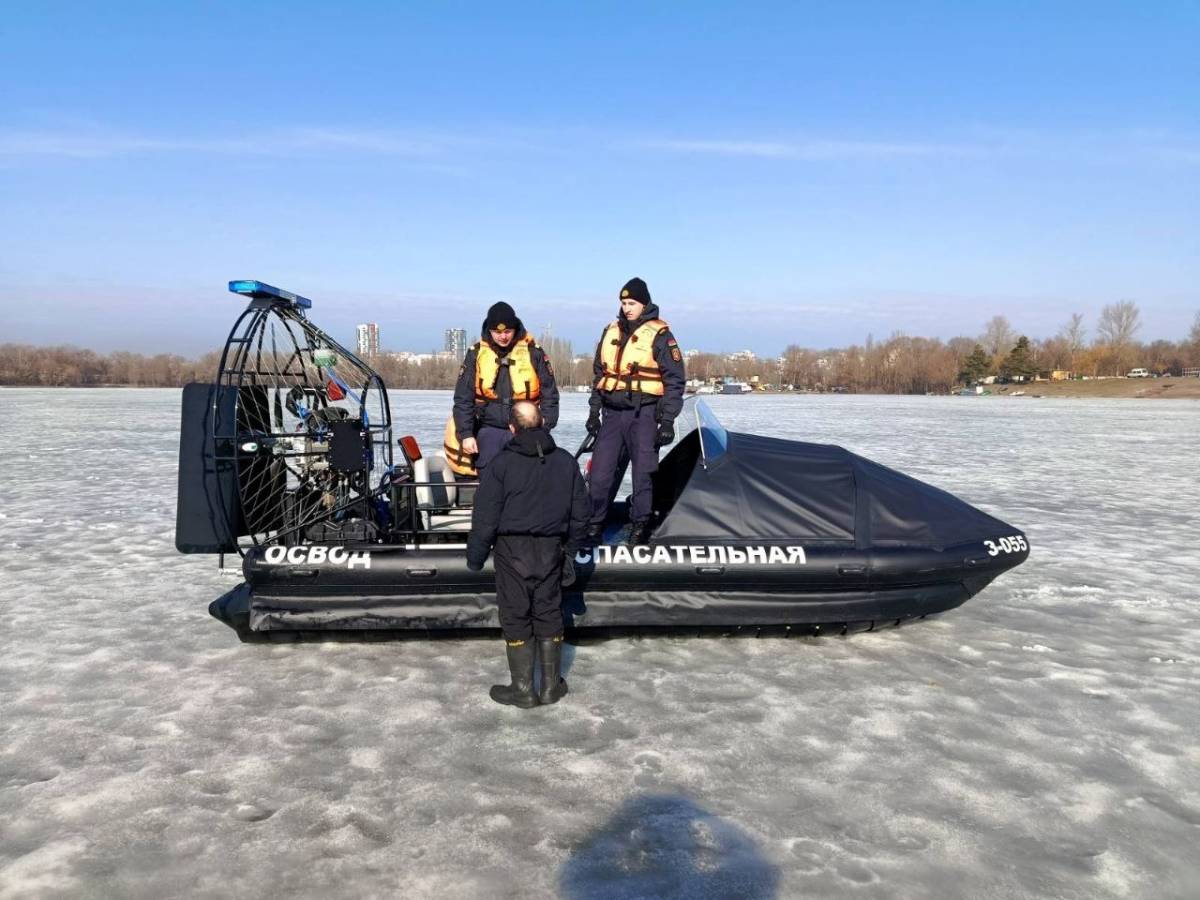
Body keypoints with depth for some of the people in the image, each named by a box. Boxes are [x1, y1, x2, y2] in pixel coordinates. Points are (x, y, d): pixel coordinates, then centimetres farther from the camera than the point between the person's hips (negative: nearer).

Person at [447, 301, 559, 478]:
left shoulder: (533, 353, -1)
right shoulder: (476, 354, 0)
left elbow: (549, 394, 3)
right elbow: (463, 398, 3)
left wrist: (544, 429, -5)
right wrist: (466, 434, -3)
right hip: (489, 430, 1)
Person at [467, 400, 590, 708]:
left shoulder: (501, 464, -11)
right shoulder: (566, 461, 2)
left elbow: (485, 518, -11)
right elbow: (579, 513, 7)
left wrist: (475, 558, 1)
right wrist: (570, 550, 20)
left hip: (512, 550, -3)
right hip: (551, 551, 4)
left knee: (516, 619, 7)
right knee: (549, 615, 14)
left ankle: (523, 689, 14)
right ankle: (551, 686, 22)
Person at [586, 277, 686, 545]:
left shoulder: (659, 335, -4)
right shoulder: (611, 331, 12)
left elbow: (675, 380, -5)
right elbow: (599, 374, 19)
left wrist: (667, 421, -10)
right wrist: (594, 412, 15)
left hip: (644, 414, -5)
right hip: (613, 413, 5)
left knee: (643, 473, -1)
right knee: (600, 472, 4)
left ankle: (640, 527, 11)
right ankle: (594, 525, 14)